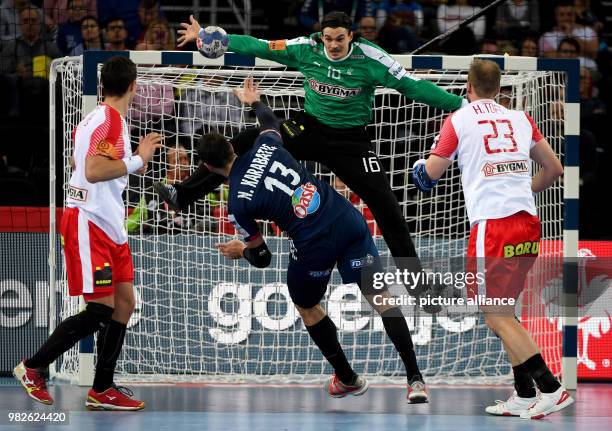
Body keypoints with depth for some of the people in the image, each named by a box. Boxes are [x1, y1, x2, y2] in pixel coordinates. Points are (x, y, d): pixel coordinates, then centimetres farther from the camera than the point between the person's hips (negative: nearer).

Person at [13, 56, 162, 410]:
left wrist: (137, 158, 24)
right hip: (89, 224, -10)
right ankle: (33, 368, 1)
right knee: (101, 310, -11)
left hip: (109, 226, 10)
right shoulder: (109, 120, -17)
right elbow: (93, 171, -28)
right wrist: (137, 160, -22)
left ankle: (103, 390, 10)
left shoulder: (101, 118, 14)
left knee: (125, 303, 7)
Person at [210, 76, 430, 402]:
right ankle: (415, 379, -4)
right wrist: (254, 102, 56)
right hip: (348, 219, 4)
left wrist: (241, 250, 29)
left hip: (314, 245, -4)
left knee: (306, 305, 25)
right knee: (379, 297, 5)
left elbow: (262, 258, 6)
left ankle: (347, 378, 34)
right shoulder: (264, 145, 6)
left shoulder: (238, 203, -4)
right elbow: (272, 122, 35)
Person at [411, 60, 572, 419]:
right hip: (529, 224, 6)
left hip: (493, 225, -6)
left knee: (497, 317, -3)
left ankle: (551, 388, -13)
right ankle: (524, 396, 15)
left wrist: (421, 166, 34)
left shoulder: (459, 120, 2)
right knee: (503, 312, 17)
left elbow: (430, 174, 11)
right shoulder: (520, 119, 14)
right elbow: (554, 168, 19)